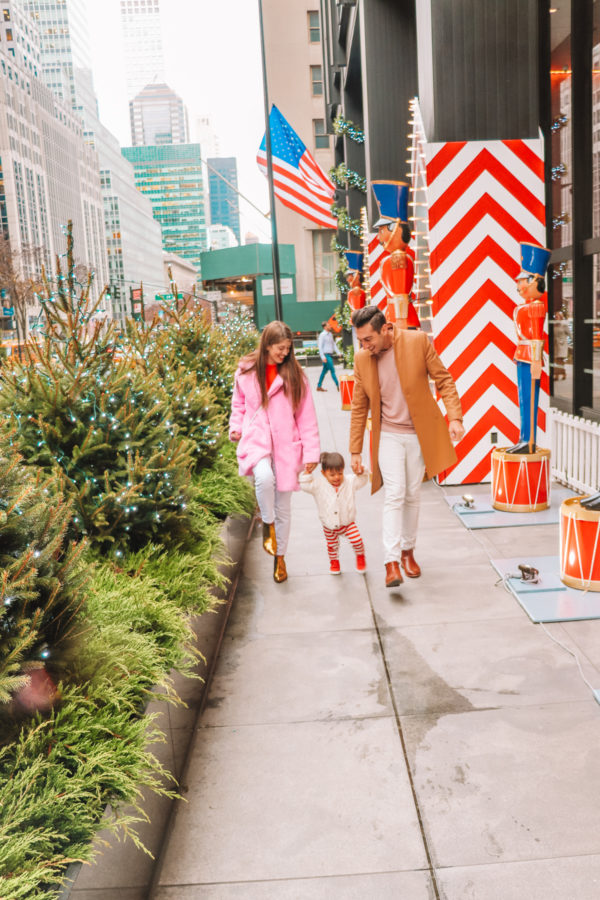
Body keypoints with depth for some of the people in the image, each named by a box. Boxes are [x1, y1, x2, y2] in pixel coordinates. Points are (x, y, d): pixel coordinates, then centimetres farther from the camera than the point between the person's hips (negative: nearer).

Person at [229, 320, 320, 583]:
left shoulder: (294, 374, 0)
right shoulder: (246, 372, 1)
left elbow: (306, 416, 1)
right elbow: (239, 404, 18)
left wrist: (311, 452, -4)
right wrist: (235, 427, -1)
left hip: (286, 445, 1)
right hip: (255, 441, 0)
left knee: (283, 507, 7)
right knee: (264, 476, -34)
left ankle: (280, 557, 27)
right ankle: (267, 525, -7)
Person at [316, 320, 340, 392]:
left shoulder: (330, 334, 14)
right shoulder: (322, 335, -10)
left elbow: (333, 344, 20)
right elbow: (320, 346, -14)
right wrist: (323, 357, -19)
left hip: (330, 355, 8)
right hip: (326, 355, -8)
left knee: (324, 371, 12)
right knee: (332, 371, -8)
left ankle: (319, 386, 19)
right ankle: (338, 386, -6)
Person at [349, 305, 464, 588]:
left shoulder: (418, 341, -9)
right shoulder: (362, 359, -3)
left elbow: (444, 379, -3)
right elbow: (359, 407, 5)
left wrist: (455, 417, -16)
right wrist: (355, 451, 5)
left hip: (419, 434, 0)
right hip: (388, 435, 0)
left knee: (412, 496, 8)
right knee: (394, 495, -11)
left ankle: (408, 551, 26)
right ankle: (391, 562, -11)